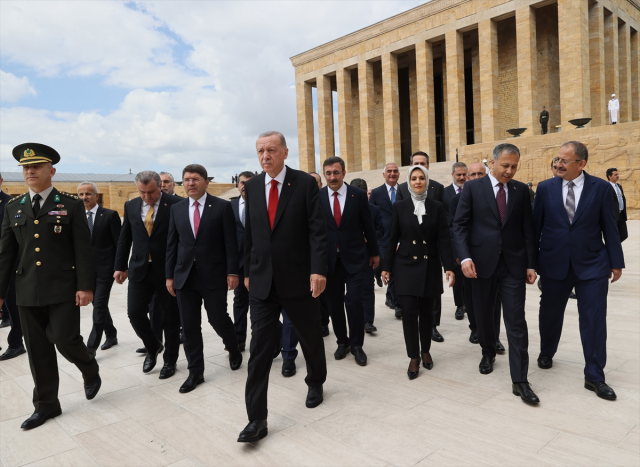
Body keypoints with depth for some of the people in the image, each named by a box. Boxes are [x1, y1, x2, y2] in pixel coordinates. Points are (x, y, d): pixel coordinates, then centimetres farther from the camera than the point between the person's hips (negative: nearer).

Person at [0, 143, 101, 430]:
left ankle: (90, 371, 25)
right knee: (38, 350, 9)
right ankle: (46, 405, 23)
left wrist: (85, 286, -12)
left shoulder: (71, 205, -2)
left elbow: (83, 250, -6)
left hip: (63, 289, -4)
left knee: (65, 340, -7)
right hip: (28, 291, 4)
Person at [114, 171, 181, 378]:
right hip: (139, 269, 4)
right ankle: (153, 347, 28)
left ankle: (170, 360, 25)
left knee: (170, 317, 6)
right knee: (135, 313, -1)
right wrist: (120, 266, 10)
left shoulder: (176, 204, -9)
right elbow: (124, 238, 12)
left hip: (168, 269, -4)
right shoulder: (131, 206, 6)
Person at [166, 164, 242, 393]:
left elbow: (230, 242, -5)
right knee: (189, 326, 6)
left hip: (214, 275, -3)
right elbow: (171, 244, 9)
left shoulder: (222, 207, -4)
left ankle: (234, 348, 35)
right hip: (185, 276, 4)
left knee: (218, 319, 3)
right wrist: (169, 275, 5)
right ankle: (195, 372, 20)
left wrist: (232, 272, -9)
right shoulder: (176, 209, 8)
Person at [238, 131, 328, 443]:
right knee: (259, 348, 0)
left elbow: (317, 230, -10)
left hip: (298, 279, -2)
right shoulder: (252, 187, 6)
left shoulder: (305, 183, -6)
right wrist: (248, 272, 13)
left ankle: (315, 383, 45)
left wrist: (318, 270, -19)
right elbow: (249, 233, 11)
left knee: (311, 337, 16)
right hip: (262, 282, 3)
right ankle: (257, 419, 8)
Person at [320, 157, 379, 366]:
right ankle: (342, 341, 29)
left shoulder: (358, 195, -3)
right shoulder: (317, 197, -1)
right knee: (334, 303, 10)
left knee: (354, 301, -7)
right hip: (329, 259, 2)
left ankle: (356, 344, 13)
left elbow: (368, 226, 4)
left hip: (354, 257, -1)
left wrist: (374, 252, 10)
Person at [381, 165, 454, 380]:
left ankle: (425, 351, 28)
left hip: (430, 266, 1)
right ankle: (414, 356, 9)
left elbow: (444, 239, -1)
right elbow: (392, 238, 2)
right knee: (409, 311, -6)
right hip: (406, 266, -1)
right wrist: (386, 266, 1)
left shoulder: (437, 207, 2)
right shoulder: (399, 207, 1)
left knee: (426, 311, 9)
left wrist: (449, 267, -9)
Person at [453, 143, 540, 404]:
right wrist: (465, 257, -18)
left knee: (516, 322, -2)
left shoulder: (521, 190, 6)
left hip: (514, 264, 1)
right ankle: (488, 353, 41)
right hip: (482, 262, 0)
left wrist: (531, 264, 2)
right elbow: (459, 225, -5)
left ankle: (519, 380, 4)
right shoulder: (473, 188, -1)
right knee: (483, 314, 15)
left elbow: (527, 229, 7)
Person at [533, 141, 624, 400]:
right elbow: (536, 225, 2)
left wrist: (616, 262, 2)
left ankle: (594, 376, 13)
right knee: (550, 314, 15)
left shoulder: (601, 188, -3)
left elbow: (609, 227, 0)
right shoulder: (545, 188, -1)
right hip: (554, 263, 1)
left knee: (594, 319, 0)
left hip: (592, 265, -1)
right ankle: (546, 353, 40)